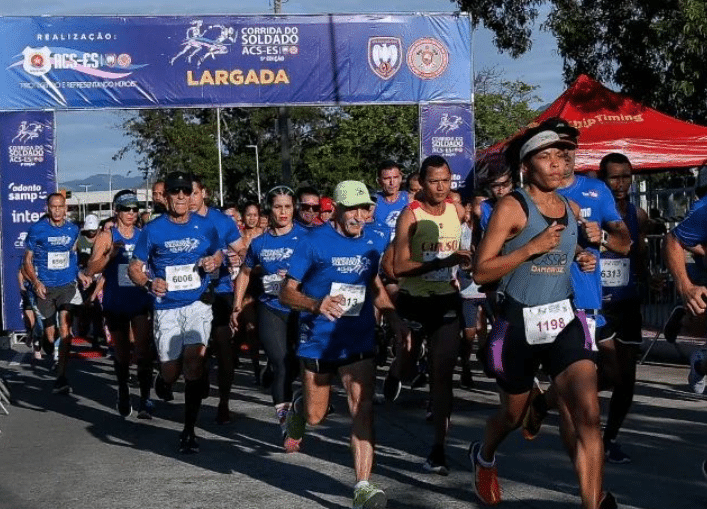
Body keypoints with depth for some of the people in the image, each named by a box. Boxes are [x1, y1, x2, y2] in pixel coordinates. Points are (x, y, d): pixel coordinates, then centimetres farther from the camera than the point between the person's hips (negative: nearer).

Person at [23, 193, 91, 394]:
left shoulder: (73, 229, 3)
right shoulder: (37, 230, -6)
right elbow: (28, 259, -3)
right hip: (45, 287, -1)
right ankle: (53, 360, 37)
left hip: (67, 285, 1)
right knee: (50, 334, 6)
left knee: (65, 328, -15)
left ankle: (61, 377, -16)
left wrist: (79, 274, 10)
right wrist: (36, 282, -17)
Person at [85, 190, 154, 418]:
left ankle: (145, 399, -16)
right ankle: (123, 394, 33)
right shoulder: (106, 237, -1)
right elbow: (90, 270, -9)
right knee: (121, 353, 14)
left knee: (143, 350, -15)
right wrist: (110, 254, -24)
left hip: (141, 300, 0)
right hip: (115, 303, 0)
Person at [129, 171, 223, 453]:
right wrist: (149, 283, -19)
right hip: (166, 307, 0)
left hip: (197, 304, 0)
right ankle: (163, 380, 43)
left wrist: (213, 262, -5)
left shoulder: (205, 226, 3)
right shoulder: (153, 230, -2)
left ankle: (189, 431, -3)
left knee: (193, 365, -12)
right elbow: (134, 268, 2)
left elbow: (218, 254, 19)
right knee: (170, 373, 3)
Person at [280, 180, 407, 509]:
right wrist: (317, 304, -31)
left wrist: (394, 320, 7)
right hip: (317, 342, -2)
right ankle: (296, 410, 47)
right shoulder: (314, 242, -12)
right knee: (315, 416, 10)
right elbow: (286, 293, -11)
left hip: (359, 342, 2)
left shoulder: (373, 243, 2)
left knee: (363, 410, -12)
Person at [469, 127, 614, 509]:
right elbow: (480, 272, -15)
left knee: (588, 414, -15)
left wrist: (583, 258, 6)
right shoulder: (511, 207, -11)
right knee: (513, 415, 17)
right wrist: (532, 248, -23)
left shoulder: (571, 209, 7)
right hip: (519, 324, -3)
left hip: (563, 320, 4)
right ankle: (483, 457, 51)